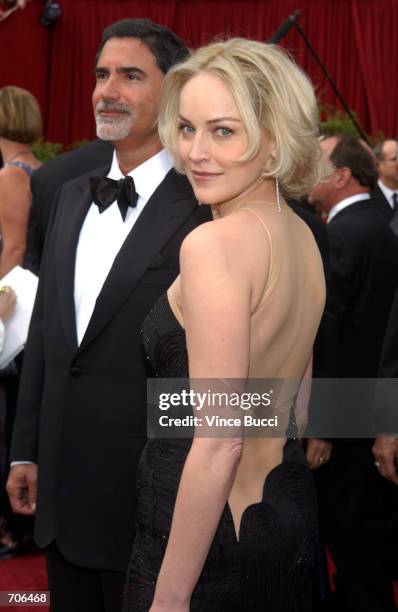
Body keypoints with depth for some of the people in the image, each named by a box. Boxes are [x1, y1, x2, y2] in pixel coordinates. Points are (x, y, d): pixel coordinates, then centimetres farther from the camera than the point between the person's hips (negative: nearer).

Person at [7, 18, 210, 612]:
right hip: (62, 491, 7)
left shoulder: (205, 209, -13)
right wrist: (26, 450, 12)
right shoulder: (72, 196, 10)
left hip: (151, 497, -6)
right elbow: (44, 331, 12)